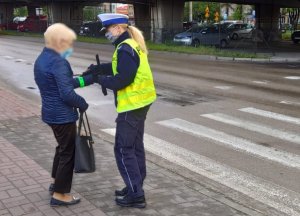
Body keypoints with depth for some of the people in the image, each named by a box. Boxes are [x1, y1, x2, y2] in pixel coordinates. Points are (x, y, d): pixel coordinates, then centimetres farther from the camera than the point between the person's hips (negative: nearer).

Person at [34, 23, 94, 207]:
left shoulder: (42, 59, 8)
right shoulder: (57, 62, -22)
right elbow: (67, 93, -26)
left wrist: (89, 78, 10)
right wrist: (83, 104, -9)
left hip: (51, 112, 9)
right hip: (62, 115, -9)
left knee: (62, 147, 26)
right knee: (68, 152, 5)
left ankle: (56, 182, 41)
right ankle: (59, 195, 15)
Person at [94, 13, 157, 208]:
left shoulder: (126, 49, -19)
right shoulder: (131, 44, 13)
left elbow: (122, 80, -23)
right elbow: (119, 67, 17)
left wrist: (100, 79, -11)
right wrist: (98, 68, 6)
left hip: (132, 104, -10)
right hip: (140, 101, 10)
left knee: (124, 150, -4)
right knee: (135, 146, 16)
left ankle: (136, 195, 1)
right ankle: (135, 187, 27)